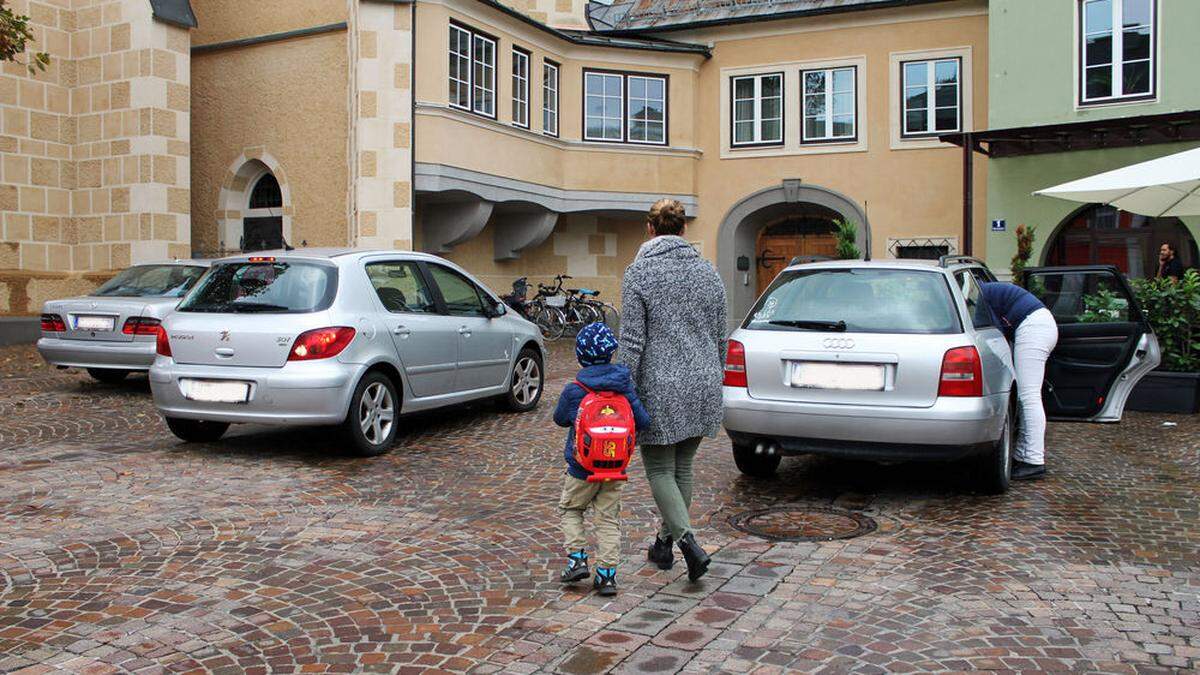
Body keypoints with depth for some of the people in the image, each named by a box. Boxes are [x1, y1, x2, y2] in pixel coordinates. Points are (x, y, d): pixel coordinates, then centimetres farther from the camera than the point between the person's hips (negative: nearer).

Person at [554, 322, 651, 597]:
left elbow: (560, 419, 4)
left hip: (582, 467, -2)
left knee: (570, 509, 20)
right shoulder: (625, 385, -8)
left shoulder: (573, 391, -13)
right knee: (609, 518, 11)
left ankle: (577, 557, 8)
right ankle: (607, 574, 7)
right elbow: (643, 422, -5)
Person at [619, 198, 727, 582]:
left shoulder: (639, 272, -9)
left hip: (660, 385, -5)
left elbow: (633, 341, -13)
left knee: (659, 469, 6)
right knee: (682, 466, 16)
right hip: (701, 384, 5)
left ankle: (690, 544, -10)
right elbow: (720, 337, 11)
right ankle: (664, 544, 29)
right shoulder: (707, 270, 6)